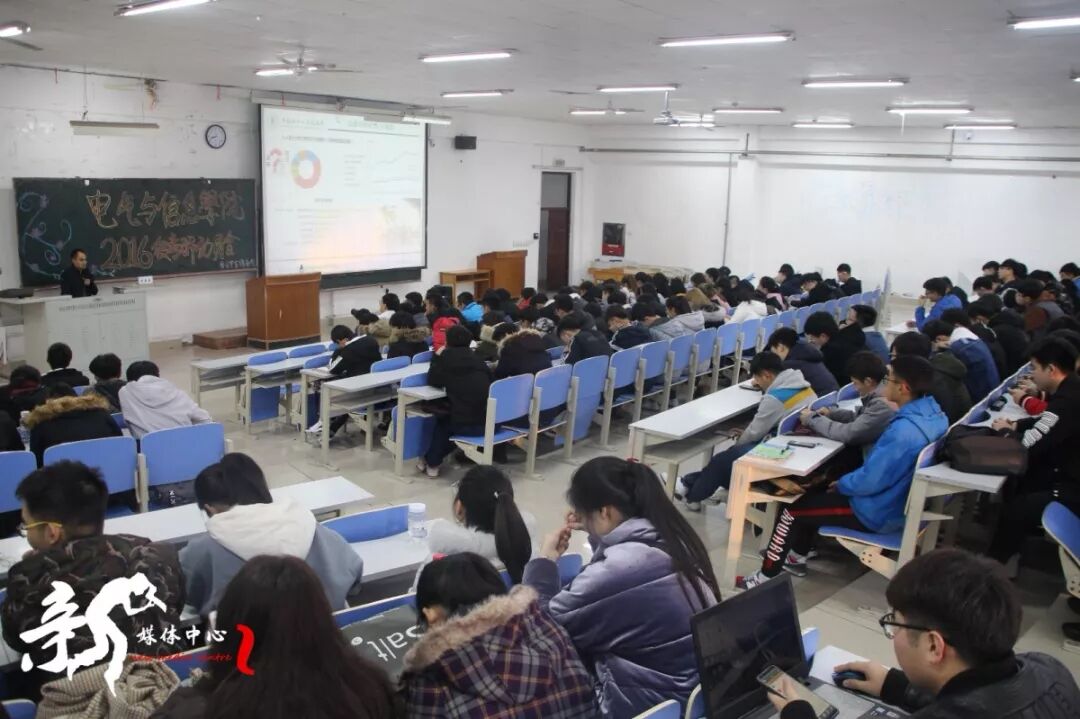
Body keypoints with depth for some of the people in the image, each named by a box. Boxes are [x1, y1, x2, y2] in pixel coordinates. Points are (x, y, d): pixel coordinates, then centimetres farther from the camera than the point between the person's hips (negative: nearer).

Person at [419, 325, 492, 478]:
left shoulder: (447, 356, 2)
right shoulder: (477, 358, 11)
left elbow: (433, 381, 13)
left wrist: (437, 357, 23)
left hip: (466, 425, -4)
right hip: (491, 422, 4)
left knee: (442, 422, 30)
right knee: (449, 417, 33)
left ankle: (432, 463, 38)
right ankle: (433, 461, 40)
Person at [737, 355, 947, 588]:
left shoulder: (903, 430, -32)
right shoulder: (933, 413, -2)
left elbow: (870, 481, -28)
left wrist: (841, 483, -8)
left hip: (878, 513, -9)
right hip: (900, 501, 9)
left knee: (794, 510, 3)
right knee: (818, 493, 24)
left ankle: (767, 576, 16)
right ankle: (796, 557, 33)